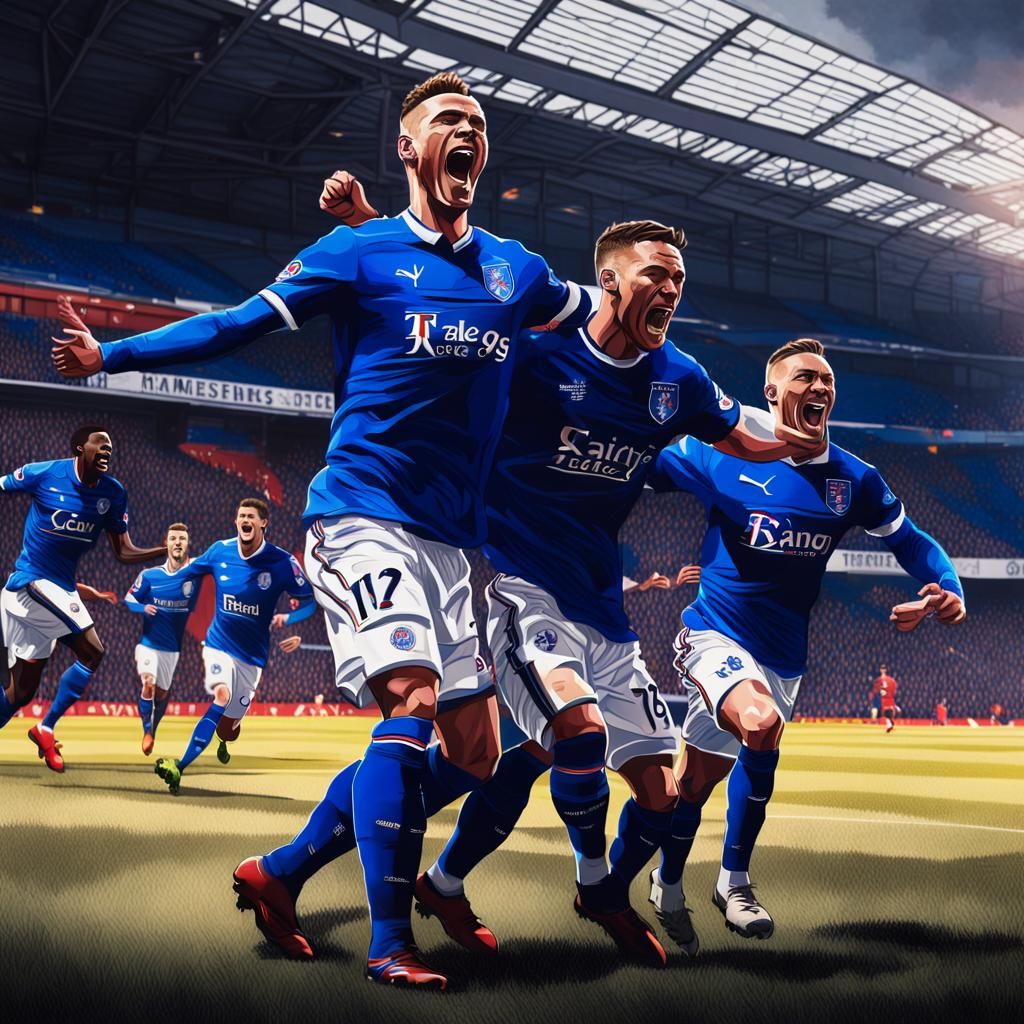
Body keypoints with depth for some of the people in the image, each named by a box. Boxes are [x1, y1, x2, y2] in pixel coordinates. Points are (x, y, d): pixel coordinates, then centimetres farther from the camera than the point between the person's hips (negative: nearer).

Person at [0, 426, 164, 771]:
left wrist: (164, 550, -13)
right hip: (32, 580, -6)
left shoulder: (113, 493, 2)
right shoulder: (43, 473, -11)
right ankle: (46, 729, -5)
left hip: (61, 588, 6)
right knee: (91, 652, -18)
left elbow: (124, 553, 3)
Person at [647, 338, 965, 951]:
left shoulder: (855, 479, 0)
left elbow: (912, 543, 10)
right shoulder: (723, 455, -10)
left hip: (783, 656, 4)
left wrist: (949, 591, -7)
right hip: (717, 634, -4)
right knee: (760, 724, -28)